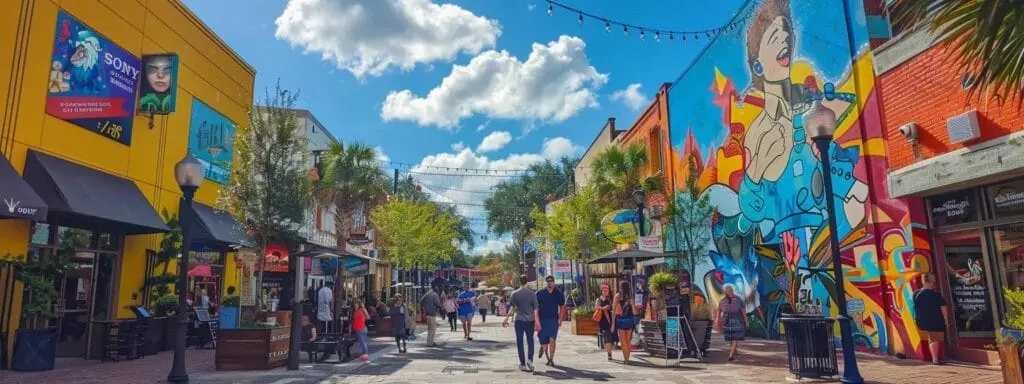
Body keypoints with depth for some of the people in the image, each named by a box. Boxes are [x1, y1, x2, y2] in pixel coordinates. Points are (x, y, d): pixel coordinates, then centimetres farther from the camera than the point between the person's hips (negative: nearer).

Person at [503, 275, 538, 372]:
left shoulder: (515, 294, -2)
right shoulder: (532, 293, -1)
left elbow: (512, 308, -5)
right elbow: (535, 309, -2)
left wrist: (506, 319, 1)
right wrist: (537, 322, 2)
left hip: (519, 320, -1)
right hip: (530, 320, 1)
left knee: (520, 342, 7)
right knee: (530, 341, 13)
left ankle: (523, 364, 7)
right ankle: (530, 359, -6)